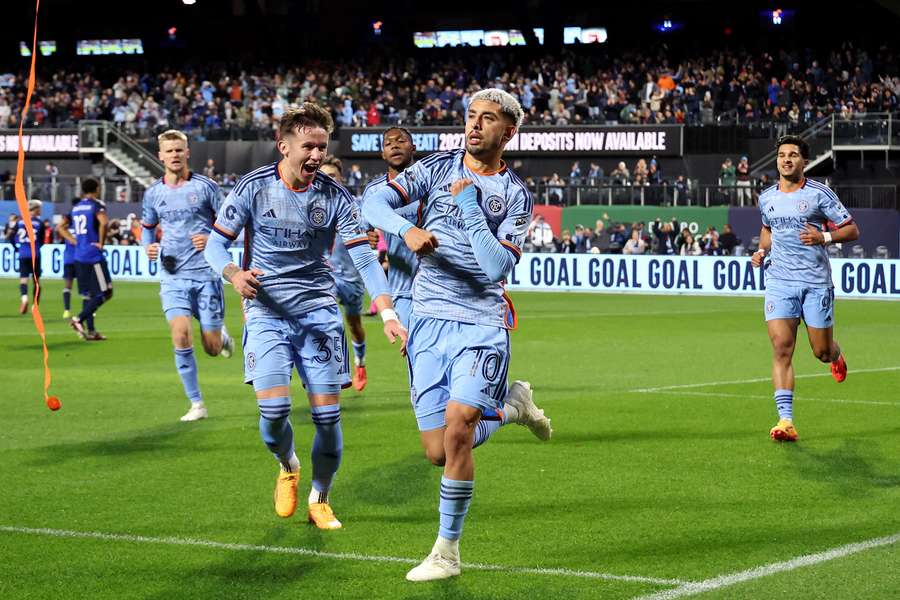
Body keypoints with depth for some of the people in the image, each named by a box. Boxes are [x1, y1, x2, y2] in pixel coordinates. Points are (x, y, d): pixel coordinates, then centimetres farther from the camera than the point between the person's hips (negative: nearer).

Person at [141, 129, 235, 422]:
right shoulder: (153, 193, 7)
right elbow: (148, 227, 23)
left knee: (212, 348, 0)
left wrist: (213, 239, -15)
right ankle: (196, 404, -6)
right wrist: (148, 247, 2)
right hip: (173, 275, 2)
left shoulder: (205, 186, -2)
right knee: (181, 337, -17)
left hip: (206, 273, -2)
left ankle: (221, 333, 40)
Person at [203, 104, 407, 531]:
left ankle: (319, 500, 19)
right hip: (266, 314, -1)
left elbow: (363, 257, -5)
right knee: (273, 409, -16)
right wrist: (235, 274, -23)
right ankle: (287, 467, 19)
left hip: (319, 313, 2)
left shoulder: (335, 197, -2)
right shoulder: (253, 187, -5)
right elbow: (215, 244, -1)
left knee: (327, 414, -3)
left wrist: (388, 313, -18)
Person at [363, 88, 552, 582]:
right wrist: (408, 229, -26)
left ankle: (447, 551, -7)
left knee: (457, 427, -21)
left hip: (482, 323, -3)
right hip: (429, 319, 3)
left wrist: (470, 205, -16)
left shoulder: (516, 195, 1)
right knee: (438, 452, 2)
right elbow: (373, 202, -7)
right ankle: (511, 406, 33)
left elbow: (497, 267, -11)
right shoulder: (438, 167, 5)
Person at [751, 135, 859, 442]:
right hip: (779, 281, 2)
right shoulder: (766, 198, 9)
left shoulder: (820, 194, -4)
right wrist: (761, 250, 10)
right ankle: (786, 421, -17)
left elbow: (852, 230, -1)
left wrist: (824, 237, -18)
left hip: (816, 282, -2)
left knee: (822, 352, 6)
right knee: (781, 348, -13)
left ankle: (836, 356, 47)